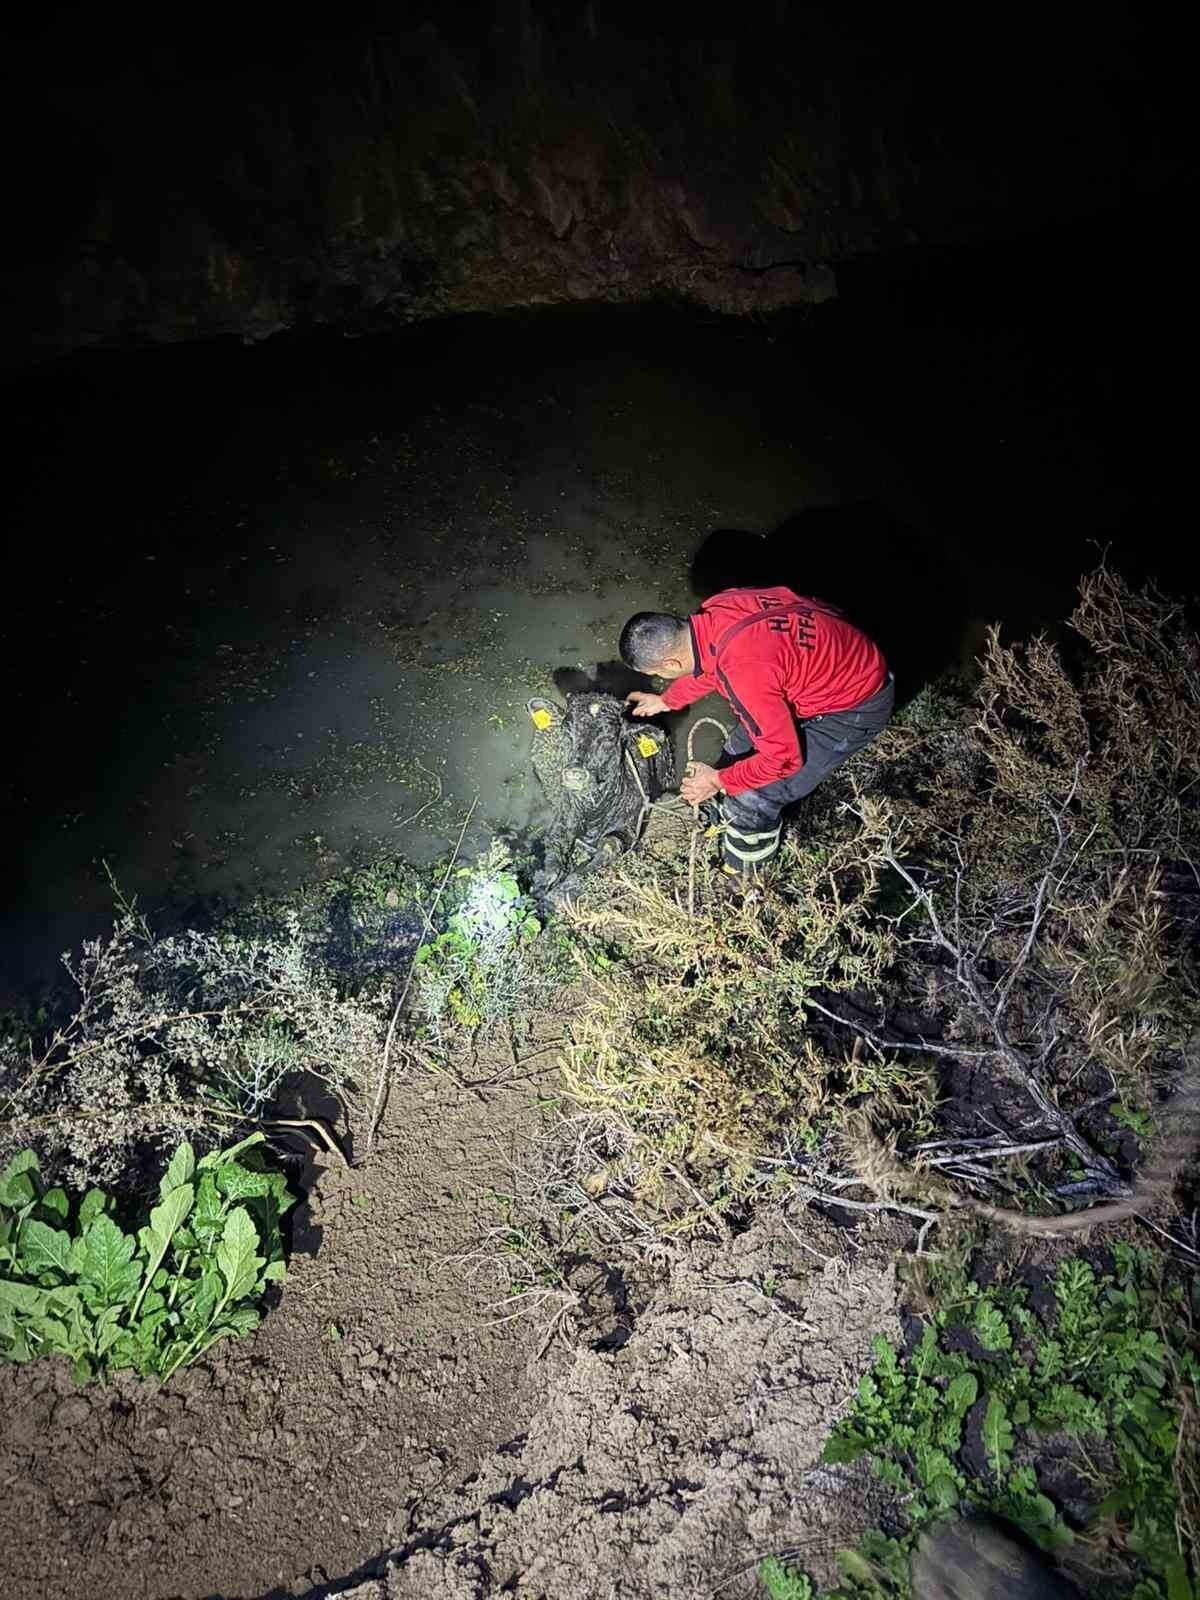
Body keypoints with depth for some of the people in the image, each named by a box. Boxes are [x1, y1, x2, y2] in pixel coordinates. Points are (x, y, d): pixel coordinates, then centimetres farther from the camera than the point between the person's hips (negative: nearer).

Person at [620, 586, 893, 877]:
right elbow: (710, 664, 13)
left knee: (751, 798, -7)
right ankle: (729, 823, 45)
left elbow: (783, 756, -26)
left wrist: (718, 781, -12)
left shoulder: (744, 670, -38)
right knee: (739, 752, 19)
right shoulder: (715, 611, -13)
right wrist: (665, 701, 22)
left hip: (855, 707, -8)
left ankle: (741, 879, 20)